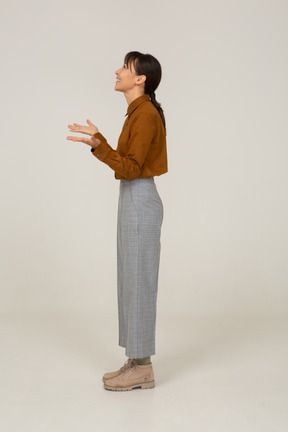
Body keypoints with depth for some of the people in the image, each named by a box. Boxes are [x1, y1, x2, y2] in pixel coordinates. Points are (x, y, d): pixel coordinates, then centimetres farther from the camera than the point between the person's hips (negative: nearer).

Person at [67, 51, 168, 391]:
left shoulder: (146, 114, -14)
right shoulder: (138, 113, 16)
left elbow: (130, 169, -19)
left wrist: (99, 144, -28)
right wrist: (98, 142, 21)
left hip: (140, 204, -10)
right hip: (132, 202, 10)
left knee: (138, 283, -3)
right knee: (131, 283, 12)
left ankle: (142, 368, 8)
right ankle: (138, 362, 21)